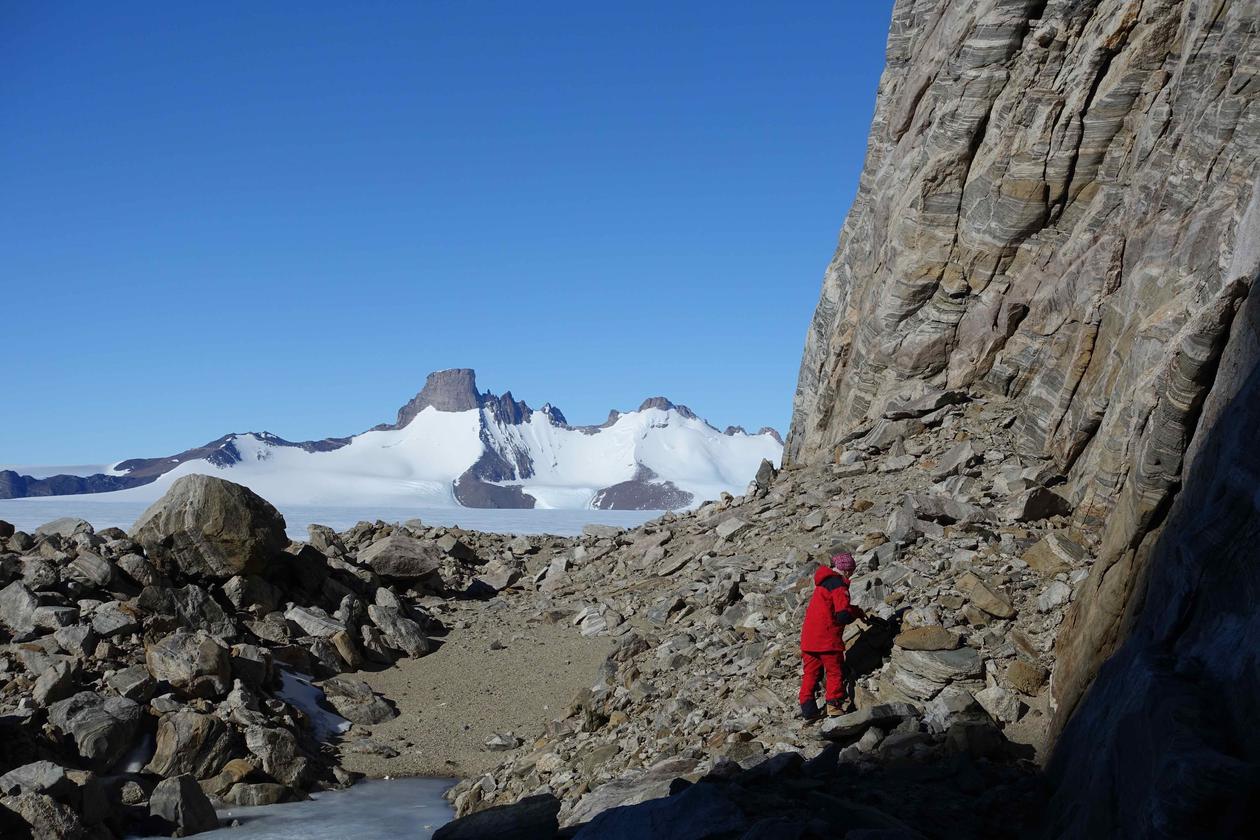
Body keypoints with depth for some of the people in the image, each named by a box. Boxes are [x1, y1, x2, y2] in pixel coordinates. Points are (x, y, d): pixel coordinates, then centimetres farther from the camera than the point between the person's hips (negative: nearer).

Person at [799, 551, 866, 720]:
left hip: (809, 637, 8)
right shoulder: (838, 584, -12)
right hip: (828, 638, -8)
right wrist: (857, 611, 2)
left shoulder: (823, 582, 17)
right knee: (835, 671, 5)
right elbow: (844, 615, -18)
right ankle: (834, 704, 1)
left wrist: (855, 610, 13)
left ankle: (807, 707, 6)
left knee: (811, 672, 10)